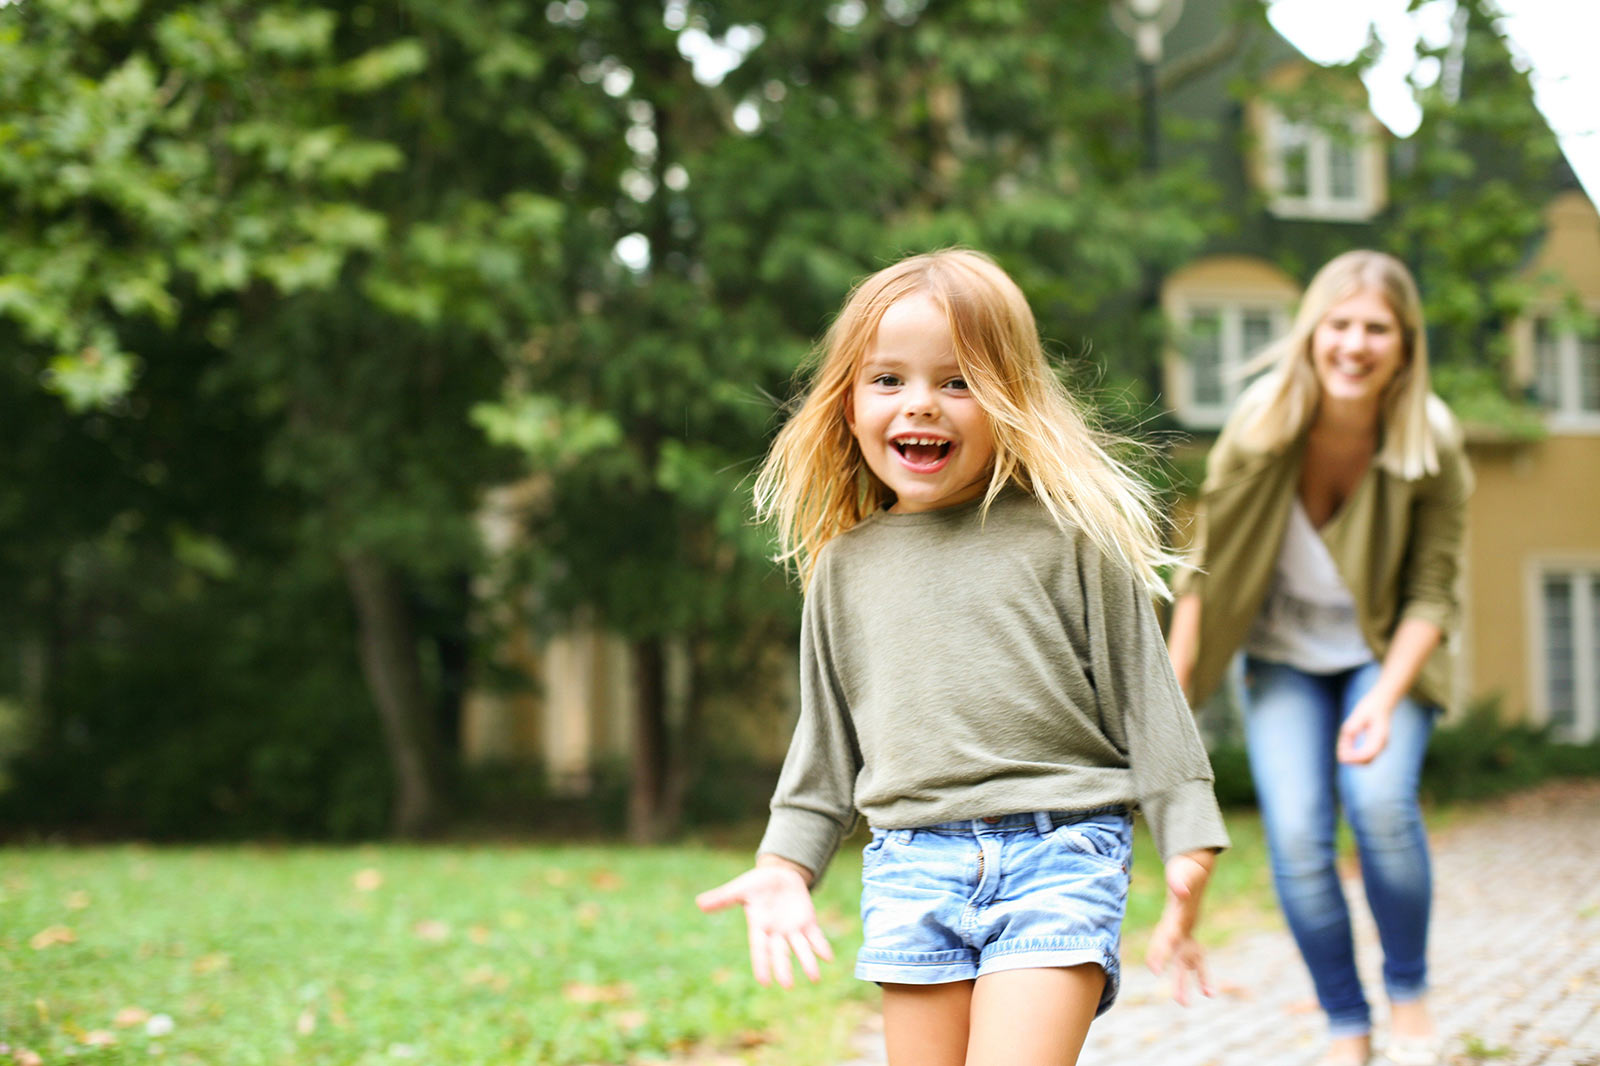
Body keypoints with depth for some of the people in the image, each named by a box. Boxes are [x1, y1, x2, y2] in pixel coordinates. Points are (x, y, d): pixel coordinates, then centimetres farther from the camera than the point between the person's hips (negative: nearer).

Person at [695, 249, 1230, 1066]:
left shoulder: (1070, 534, -1)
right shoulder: (845, 566, 11)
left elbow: (1142, 695, 0)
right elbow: (826, 741, 19)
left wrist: (1188, 853, -5)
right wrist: (784, 863, 10)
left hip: (1059, 856, -4)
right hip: (912, 869, 4)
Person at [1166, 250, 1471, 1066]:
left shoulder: (1431, 444, -21)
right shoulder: (1262, 424, -21)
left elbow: (1432, 594, -13)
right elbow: (1206, 568, -11)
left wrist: (1384, 700, -27)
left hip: (1385, 653, -1)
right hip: (1284, 657, 1)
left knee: (1381, 802, -23)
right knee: (1297, 836, -14)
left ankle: (1409, 998, 2)